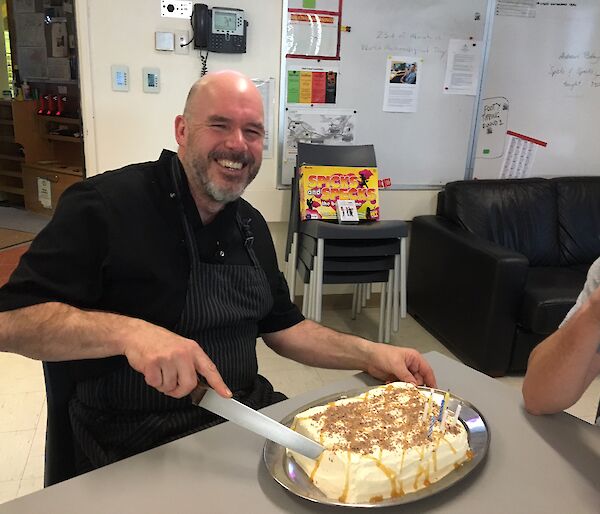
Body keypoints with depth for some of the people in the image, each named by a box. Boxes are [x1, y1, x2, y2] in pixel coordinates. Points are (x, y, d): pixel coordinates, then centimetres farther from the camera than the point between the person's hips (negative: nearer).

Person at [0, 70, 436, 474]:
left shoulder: (251, 225, 8)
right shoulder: (104, 205, -14)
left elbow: (282, 326, 13)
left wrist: (371, 354, 1)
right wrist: (127, 332, -35)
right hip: (139, 452, -6)